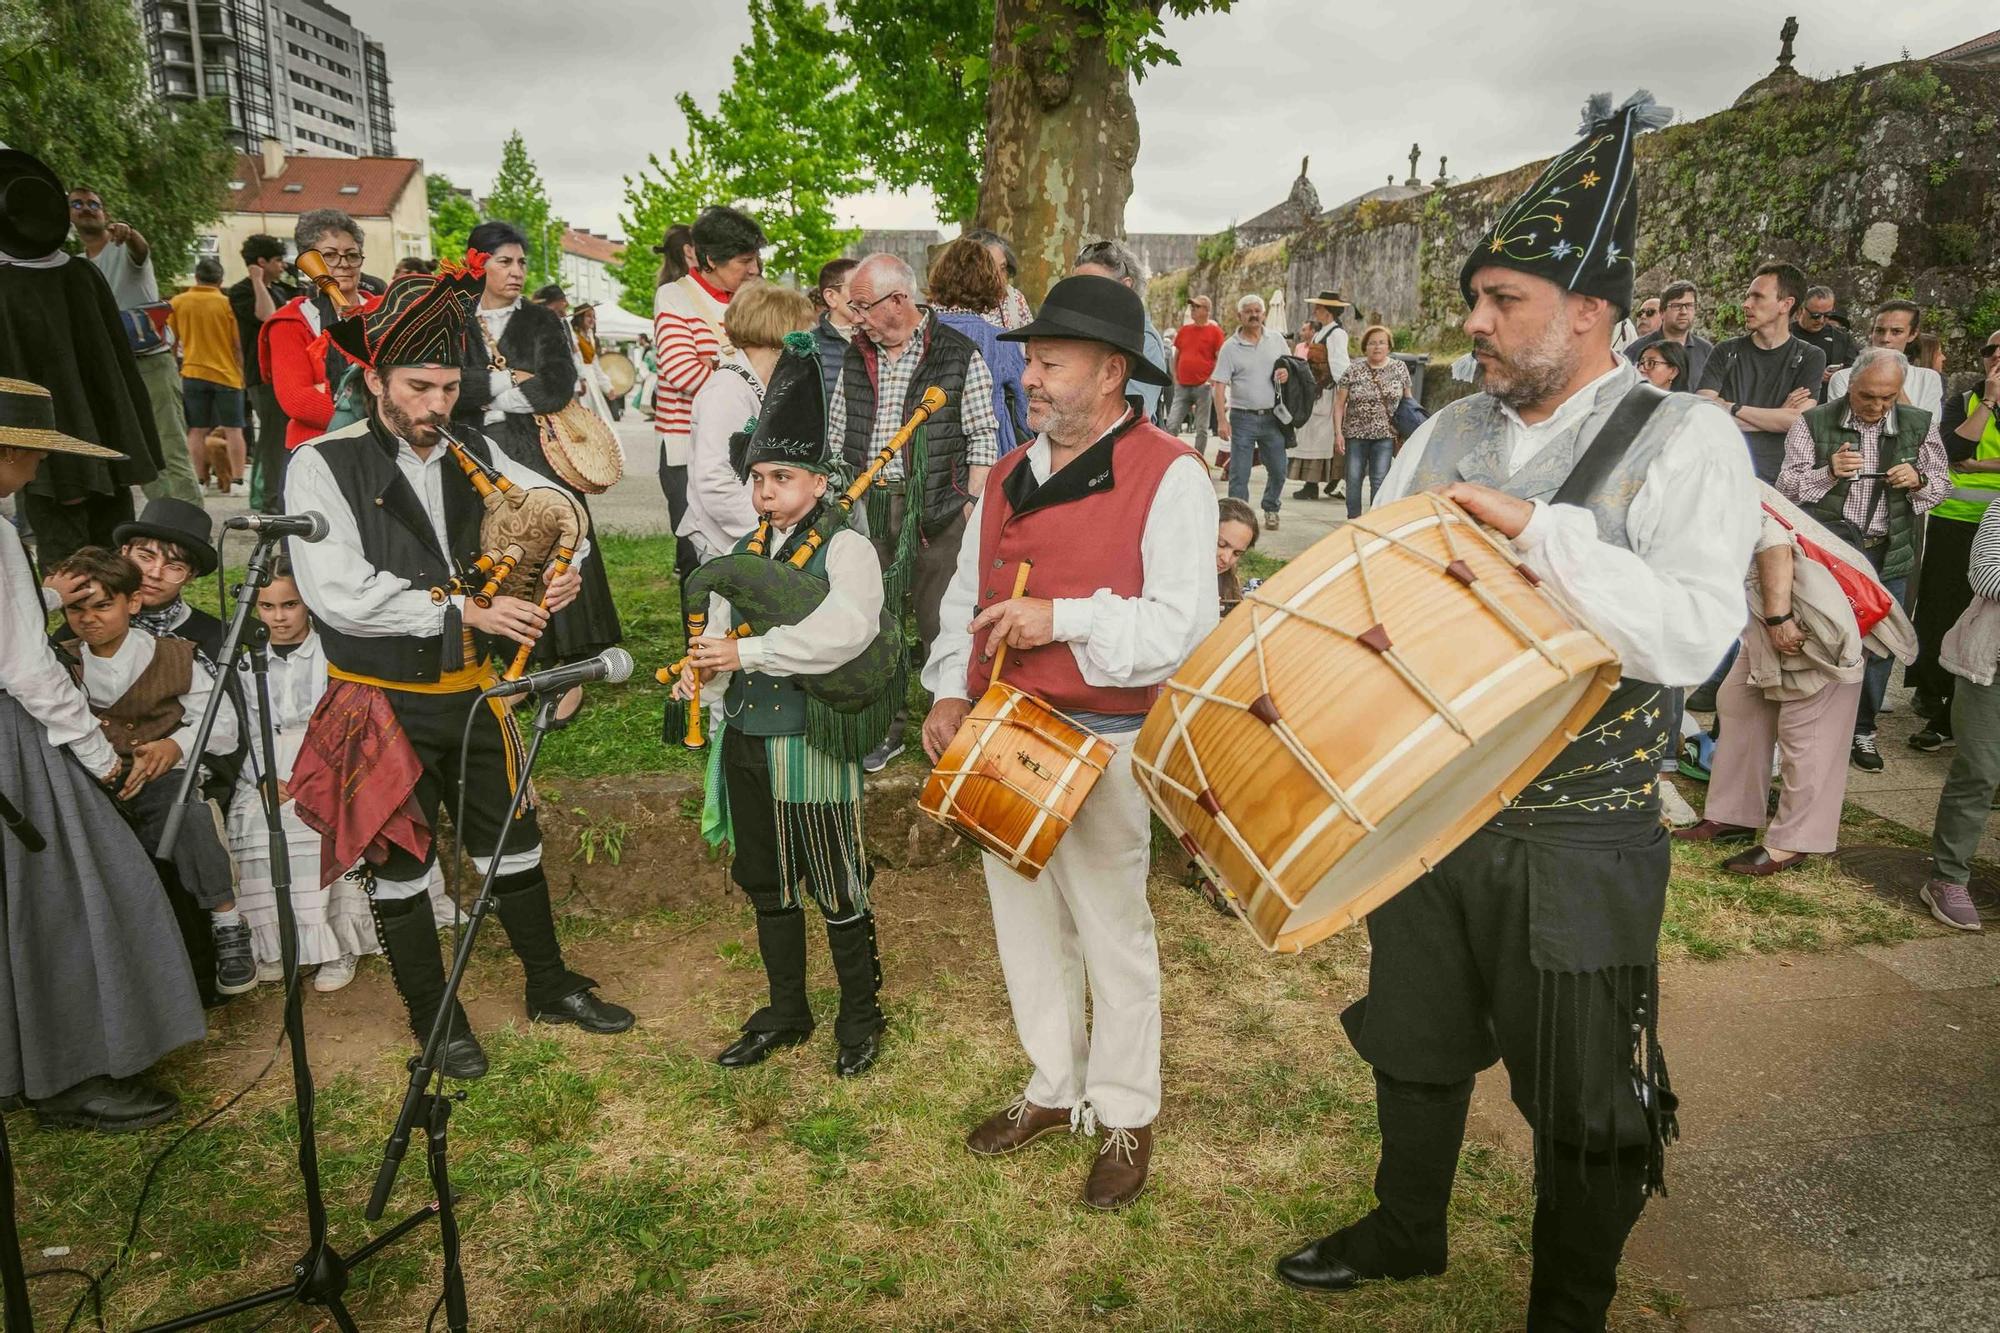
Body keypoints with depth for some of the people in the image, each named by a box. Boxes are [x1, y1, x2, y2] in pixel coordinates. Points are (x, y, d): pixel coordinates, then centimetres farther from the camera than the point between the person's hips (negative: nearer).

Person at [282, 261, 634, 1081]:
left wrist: (566, 564, -9)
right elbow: (339, 595, -22)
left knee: (511, 845, 16)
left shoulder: (475, 454, 1)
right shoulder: (323, 465, -13)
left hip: (471, 695, 5)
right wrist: (466, 610, -23)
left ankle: (550, 986, 34)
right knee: (399, 866, 10)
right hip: (383, 705, -4)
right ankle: (434, 1018, 28)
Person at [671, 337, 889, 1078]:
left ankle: (860, 1019, 27)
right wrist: (700, 669, -5)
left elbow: (848, 629, -31)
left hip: (812, 744, -7)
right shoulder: (742, 552, 10)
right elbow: (721, 629, 16)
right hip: (747, 739, 7)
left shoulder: (844, 549, -14)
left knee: (838, 892, 7)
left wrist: (746, 653, -31)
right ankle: (787, 1014, 36)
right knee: (767, 886, 19)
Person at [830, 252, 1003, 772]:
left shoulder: (960, 356, -4)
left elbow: (983, 439, -3)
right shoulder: (856, 358, 11)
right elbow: (836, 436, 18)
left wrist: (971, 507, -9)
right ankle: (885, 729, 23)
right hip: (866, 509, 5)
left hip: (936, 512, -5)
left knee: (940, 627, 0)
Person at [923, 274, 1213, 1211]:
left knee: (1112, 929, 7)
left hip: (1101, 744, -7)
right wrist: (951, 690, 5)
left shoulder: (1168, 475, -9)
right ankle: (1054, 1087, 36)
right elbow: (966, 596, 18)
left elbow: (1183, 623, -18)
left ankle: (1125, 1116, 26)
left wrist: (1064, 619, -22)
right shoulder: (1008, 478, 12)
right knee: (1023, 917, 16)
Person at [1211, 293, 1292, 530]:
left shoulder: (1277, 341, 7)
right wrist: (1221, 420, -14)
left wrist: (1286, 372, -7)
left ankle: (1270, 509, 31)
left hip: (1272, 417, 3)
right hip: (1243, 418, -3)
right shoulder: (1230, 347, -1)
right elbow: (1219, 385, -5)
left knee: (1278, 470, 9)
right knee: (1239, 473, -2)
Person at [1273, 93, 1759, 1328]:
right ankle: (1406, 1232, 48)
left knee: (1583, 1104, 11)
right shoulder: (1449, 432, 4)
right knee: (1414, 1042, 22)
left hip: (1579, 844, -5)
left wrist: (1532, 525, -26)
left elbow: (1692, 635, -25)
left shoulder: (1684, 439, -12)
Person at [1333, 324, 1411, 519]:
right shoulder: (1354, 370, -1)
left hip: (1385, 435, 0)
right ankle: (1354, 520, 17)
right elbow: (1339, 403, 0)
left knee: (1380, 481, -4)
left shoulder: (1400, 368, 3)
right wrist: (1338, 433, -7)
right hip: (1355, 434, 0)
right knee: (1353, 479, 5)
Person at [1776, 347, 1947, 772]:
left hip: (1888, 554, 3)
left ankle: (1862, 729, 24)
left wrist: (1917, 480, -9)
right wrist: (1829, 472, -20)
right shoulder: (1814, 423, -4)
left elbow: (1941, 482, 13)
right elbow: (1786, 486, -2)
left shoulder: (1919, 426, 3)